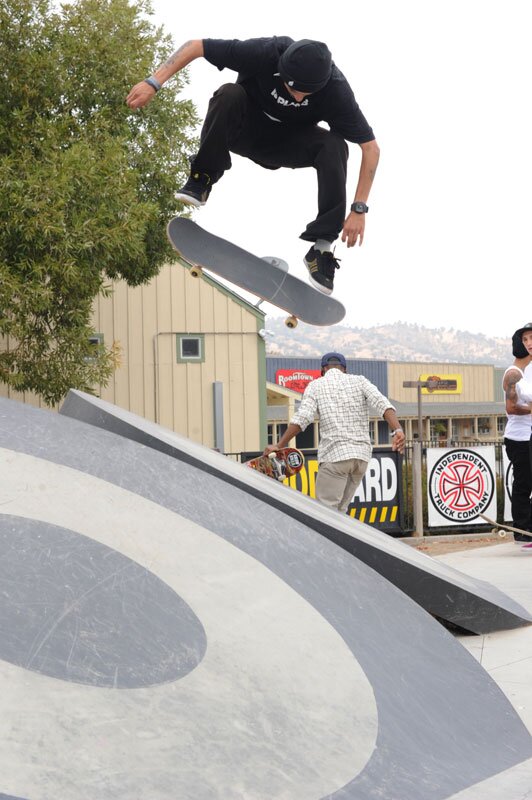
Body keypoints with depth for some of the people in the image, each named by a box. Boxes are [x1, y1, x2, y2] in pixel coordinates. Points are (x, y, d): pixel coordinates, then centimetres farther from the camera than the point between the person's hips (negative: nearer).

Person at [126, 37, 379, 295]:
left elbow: (371, 148, -23)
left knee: (334, 146, -30)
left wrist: (359, 209, -29)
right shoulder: (265, 52, -30)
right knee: (229, 94, -33)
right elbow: (195, 46, -23)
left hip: (285, 145, 1)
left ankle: (322, 245, -25)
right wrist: (154, 83, -33)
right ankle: (202, 179, -20)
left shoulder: (336, 89, -28)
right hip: (246, 130, -1)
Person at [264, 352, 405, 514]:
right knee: (340, 510, 15)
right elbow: (382, 404, -5)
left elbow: (302, 418, -9)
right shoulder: (359, 381, 12)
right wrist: (397, 431, -18)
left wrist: (279, 446, -5)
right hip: (362, 454, 4)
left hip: (334, 454, -4)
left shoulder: (316, 385, 6)